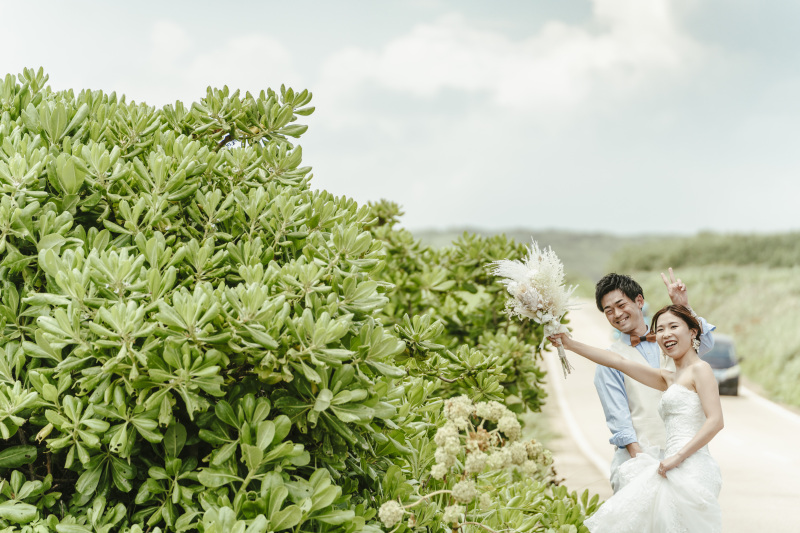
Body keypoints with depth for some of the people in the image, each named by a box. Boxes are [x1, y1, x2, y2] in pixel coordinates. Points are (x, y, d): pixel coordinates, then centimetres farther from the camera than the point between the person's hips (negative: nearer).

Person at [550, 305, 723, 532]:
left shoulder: (699, 369, -1)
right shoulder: (669, 379, 23)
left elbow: (715, 421, -11)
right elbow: (620, 362, 23)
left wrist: (677, 457, -16)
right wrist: (571, 344, 22)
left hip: (690, 469, -7)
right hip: (677, 472, 7)